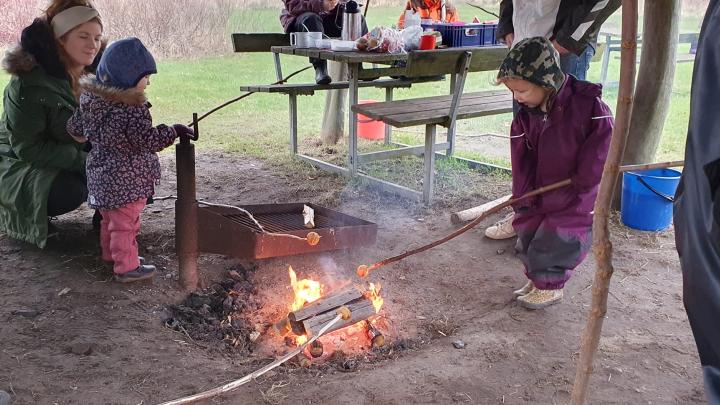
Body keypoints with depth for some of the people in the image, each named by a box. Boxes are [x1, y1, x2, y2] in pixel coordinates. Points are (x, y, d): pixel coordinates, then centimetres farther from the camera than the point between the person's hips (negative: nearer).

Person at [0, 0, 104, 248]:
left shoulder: (92, 75, -5)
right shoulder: (29, 84, -25)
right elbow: (27, 148, -24)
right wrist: (84, 160, -32)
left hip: (74, 159, 6)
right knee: (71, 191, -33)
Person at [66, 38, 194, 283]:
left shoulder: (91, 99, 3)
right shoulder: (133, 109, -24)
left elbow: (75, 128, 15)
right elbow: (148, 140, -24)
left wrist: (91, 138, 34)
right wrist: (174, 131, -13)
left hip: (101, 175, 9)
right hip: (126, 179, -9)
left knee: (109, 219, 25)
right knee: (125, 223, 2)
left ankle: (110, 254, 41)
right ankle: (126, 267, 11)